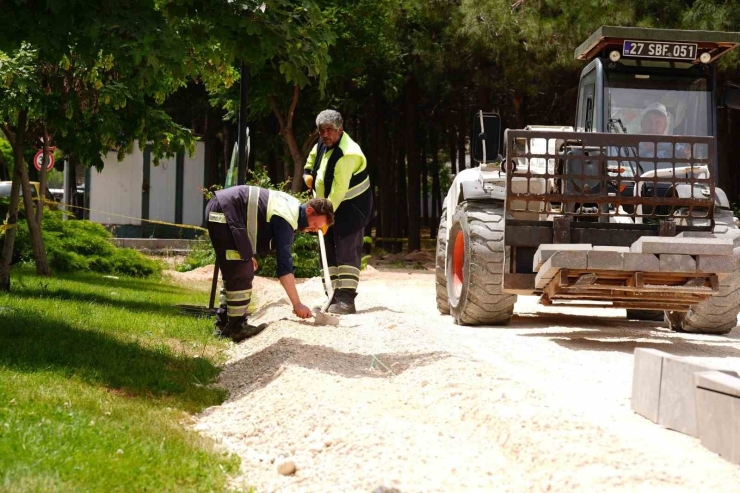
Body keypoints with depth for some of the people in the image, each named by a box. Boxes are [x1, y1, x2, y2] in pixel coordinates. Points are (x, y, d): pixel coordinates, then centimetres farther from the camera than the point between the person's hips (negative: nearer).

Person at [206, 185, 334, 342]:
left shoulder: (292, 206, 11)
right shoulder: (286, 219, -20)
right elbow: (285, 265, -25)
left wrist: (248, 254, 21)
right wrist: (297, 304, -25)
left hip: (221, 207, 11)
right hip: (224, 213, -11)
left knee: (233, 273, 15)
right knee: (241, 274, -10)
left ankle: (223, 324, 21)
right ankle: (236, 327, -5)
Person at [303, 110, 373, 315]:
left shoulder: (347, 154, -26)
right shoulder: (323, 144, 2)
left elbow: (339, 191, -30)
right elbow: (312, 159, 28)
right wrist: (308, 174, 10)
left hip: (351, 207, -9)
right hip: (330, 207, 9)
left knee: (346, 251, -16)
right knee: (329, 251, 8)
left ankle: (347, 299, -20)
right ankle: (334, 296, 12)